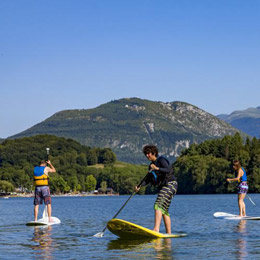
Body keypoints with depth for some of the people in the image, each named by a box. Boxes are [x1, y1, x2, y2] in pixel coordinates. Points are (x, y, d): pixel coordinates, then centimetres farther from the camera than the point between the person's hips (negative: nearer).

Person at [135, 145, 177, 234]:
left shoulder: (161, 160, -8)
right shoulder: (152, 165, 18)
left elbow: (168, 170, -23)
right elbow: (148, 179, 15)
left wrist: (157, 168, -34)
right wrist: (139, 186, 2)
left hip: (170, 184, -10)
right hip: (164, 187, 10)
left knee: (158, 206, -23)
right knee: (164, 210, 10)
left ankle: (156, 229, -36)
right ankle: (169, 233, 15)